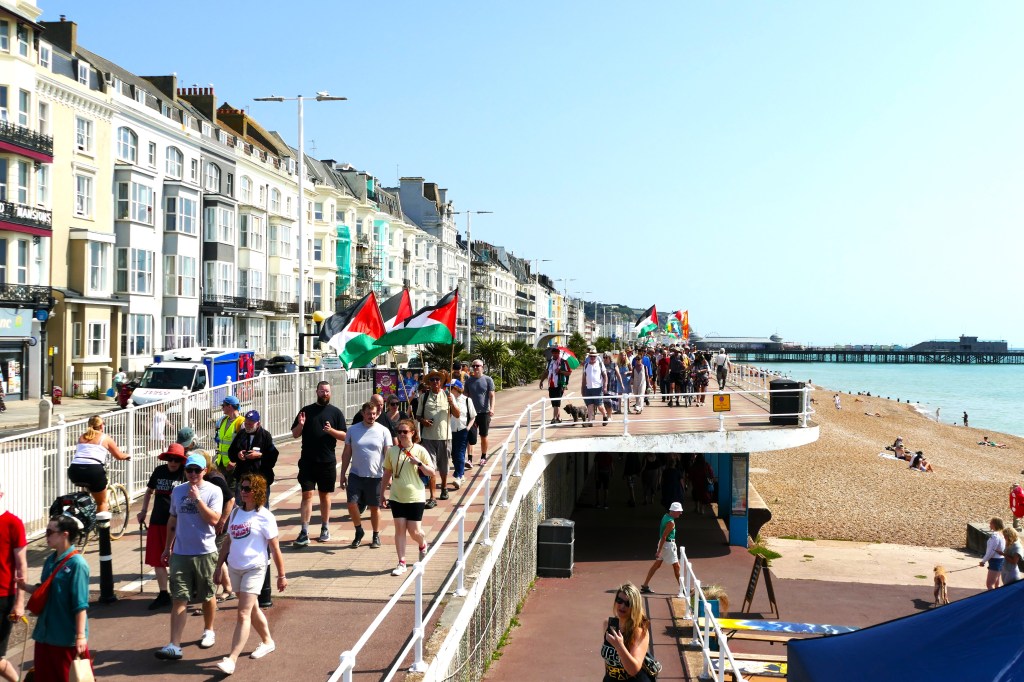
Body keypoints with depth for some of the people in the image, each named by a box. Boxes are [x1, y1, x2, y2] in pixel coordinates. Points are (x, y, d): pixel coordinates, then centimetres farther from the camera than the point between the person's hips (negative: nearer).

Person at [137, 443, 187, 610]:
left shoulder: (185, 473, -7)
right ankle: (163, 594, 19)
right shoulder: (159, 471, 6)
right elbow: (149, 491, 21)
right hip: (157, 521, 5)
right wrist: (143, 511, 16)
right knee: (157, 559, 8)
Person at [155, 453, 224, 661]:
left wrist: (197, 499, -20)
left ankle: (208, 631, 37)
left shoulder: (213, 491, -6)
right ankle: (174, 645, -10)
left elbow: (213, 520, -17)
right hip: (180, 553, 2)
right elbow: (172, 520, 17)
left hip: (205, 553, -2)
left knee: (207, 597, 13)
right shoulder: (178, 491, 6)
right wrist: (167, 547, 20)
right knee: (179, 599, -5)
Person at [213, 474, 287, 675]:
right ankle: (267, 641, 39)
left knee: (243, 614, -10)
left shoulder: (264, 516, -9)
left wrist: (282, 576, -4)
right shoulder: (236, 512, 9)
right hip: (234, 568, 7)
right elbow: (228, 541, 17)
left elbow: (275, 549, -6)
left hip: (254, 569, -6)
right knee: (252, 609, 19)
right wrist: (219, 566, 15)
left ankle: (232, 659, -13)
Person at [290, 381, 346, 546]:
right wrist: (300, 425, -13)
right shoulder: (306, 410, 6)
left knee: (325, 495, 11)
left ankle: (325, 529, 24)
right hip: (307, 461, 0)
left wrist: (331, 430, -16)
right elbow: (295, 434, 7)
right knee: (307, 495, -4)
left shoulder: (336, 412, 4)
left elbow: (344, 436, 1)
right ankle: (304, 533, -5)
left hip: (327, 462, 0)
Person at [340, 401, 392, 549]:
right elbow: (346, 454, 7)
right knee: (352, 504, -8)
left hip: (375, 476, -1)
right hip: (356, 475, 1)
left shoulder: (383, 431, -2)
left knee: (374, 507, 8)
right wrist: (343, 474, 7)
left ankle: (376, 536, 25)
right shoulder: (353, 430, 2)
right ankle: (359, 531, 16)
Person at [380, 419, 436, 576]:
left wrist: (420, 463, -19)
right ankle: (401, 563, 5)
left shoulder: (420, 451, -5)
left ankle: (423, 546, 33)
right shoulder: (392, 451, 2)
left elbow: (431, 473, -2)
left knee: (414, 531, 0)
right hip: (397, 497, 2)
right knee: (399, 529, -1)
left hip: (415, 498, -2)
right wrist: (382, 494, 11)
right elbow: (387, 473, 11)